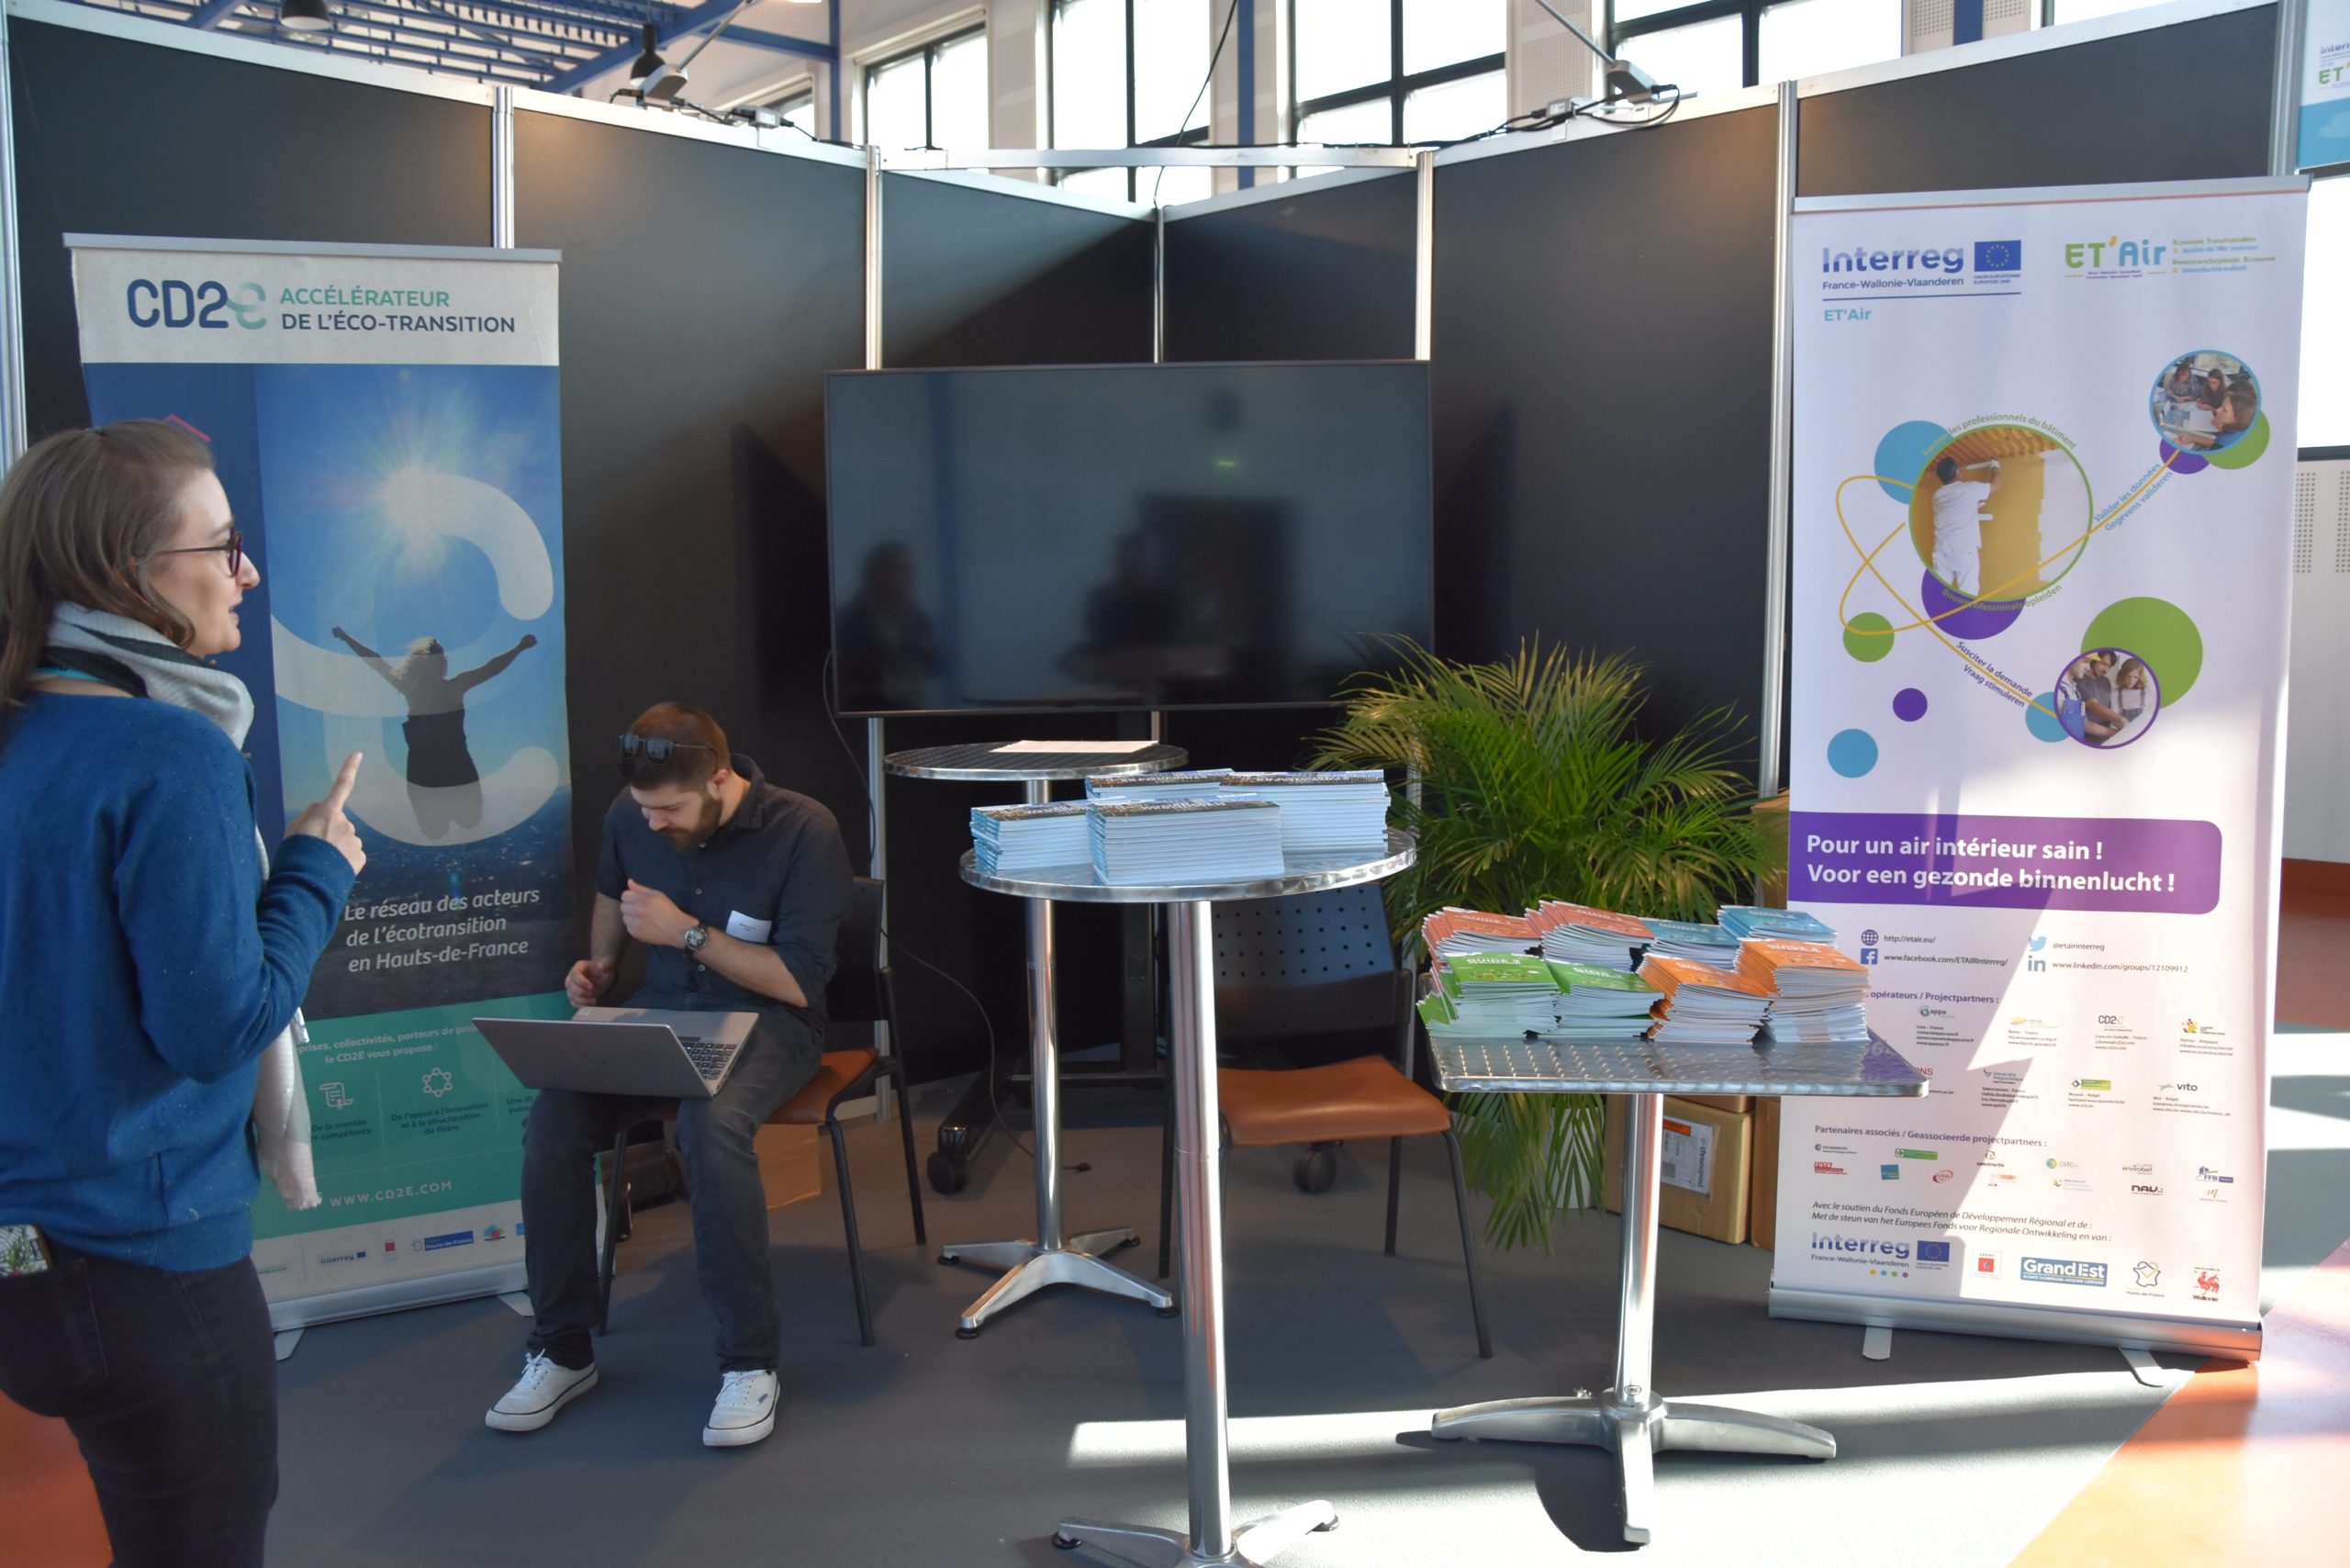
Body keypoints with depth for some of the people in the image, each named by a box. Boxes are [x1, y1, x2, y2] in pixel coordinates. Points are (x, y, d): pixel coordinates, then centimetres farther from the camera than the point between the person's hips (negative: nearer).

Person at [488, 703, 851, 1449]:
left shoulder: (804, 830, -16)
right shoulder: (629, 819, 1)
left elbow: (797, 982, -15)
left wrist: (687, 932, -18)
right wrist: (597, 965, 8)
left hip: (766, 1021, -4)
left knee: (710, 1124, -38)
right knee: (552, 1122, -24)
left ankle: (750, 1360, -21)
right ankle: (562, 1348, -4)